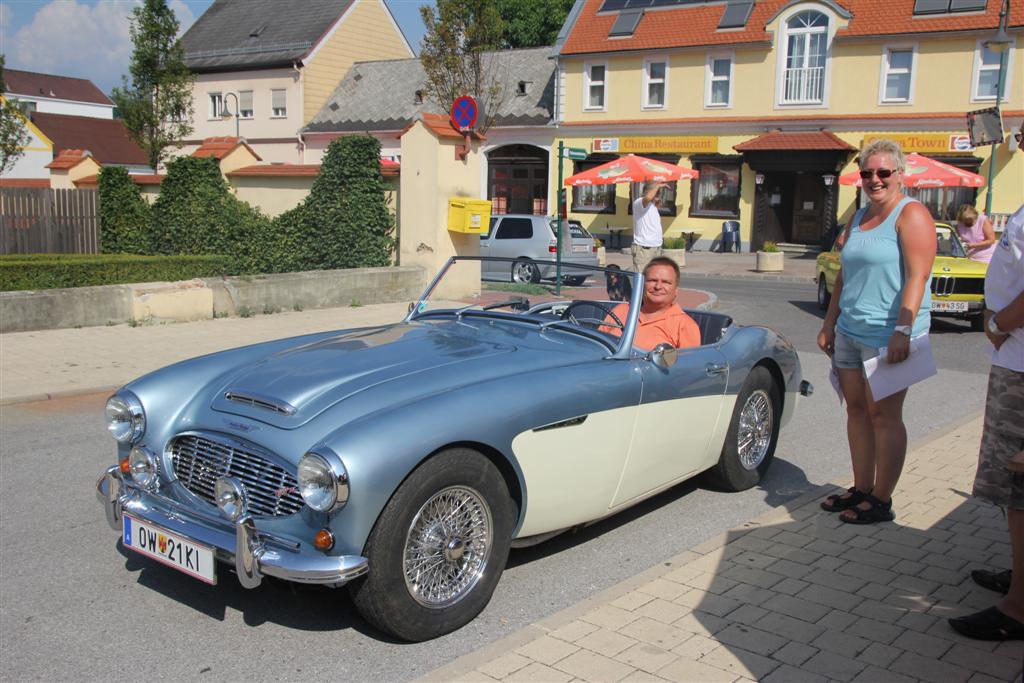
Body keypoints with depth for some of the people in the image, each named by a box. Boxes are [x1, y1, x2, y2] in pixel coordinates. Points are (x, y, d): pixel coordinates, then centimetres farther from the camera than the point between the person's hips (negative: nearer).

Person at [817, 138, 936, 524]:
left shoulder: (911, 215, -8)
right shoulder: (858, 219, 17)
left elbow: (917, 276, -17)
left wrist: (903, 330, -25)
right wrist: (829, 323, 19)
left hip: (888, 336, -8)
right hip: (850, 332, 8)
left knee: (883, 416, -3)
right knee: (856, 410, 11)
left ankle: (881, 501, 5)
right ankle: (861, 489, 21)